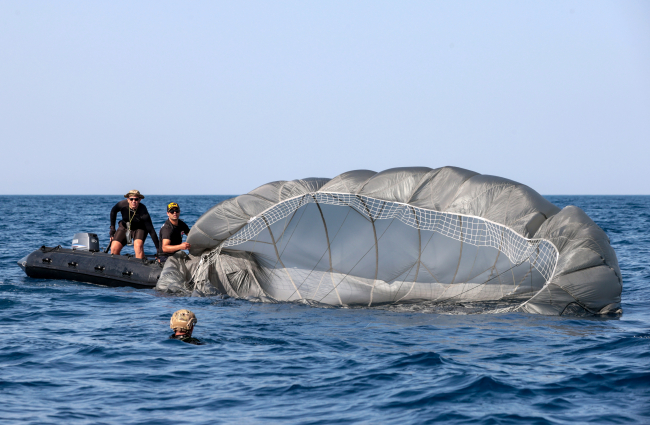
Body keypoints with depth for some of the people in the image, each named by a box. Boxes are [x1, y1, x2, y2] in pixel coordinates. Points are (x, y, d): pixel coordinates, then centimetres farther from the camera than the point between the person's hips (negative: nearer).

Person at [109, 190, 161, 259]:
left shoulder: (143, 212, -31)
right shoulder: (122, 204, -25)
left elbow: (151, 231, -26)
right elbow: (113, 212, 0)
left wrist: (158, 249, -26)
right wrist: (112, 229, 2)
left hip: (139, 228, -3)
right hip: (124, 227, 3)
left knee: (138, 246, -32)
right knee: (114, 249, -11)